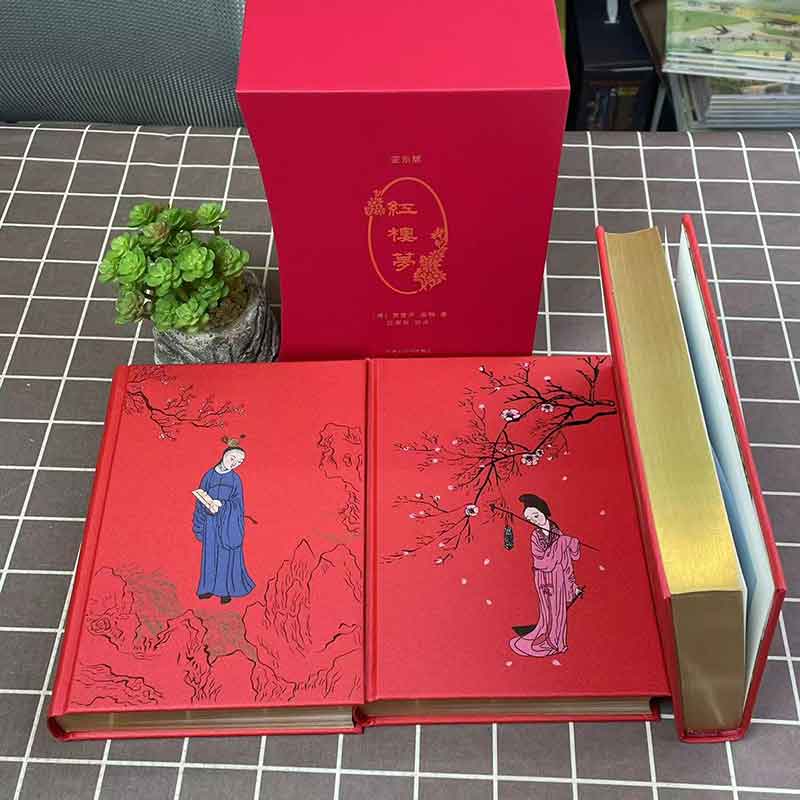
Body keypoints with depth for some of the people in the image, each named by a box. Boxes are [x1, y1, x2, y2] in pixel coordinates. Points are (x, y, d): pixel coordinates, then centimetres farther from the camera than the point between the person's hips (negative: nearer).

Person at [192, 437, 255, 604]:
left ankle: (227, 590, 15)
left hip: (229, 524, -2)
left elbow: (237, 504, -4)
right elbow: (201, 501, 5)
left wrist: (221, 505, -22)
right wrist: (199, 526, 3)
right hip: (211, 523, 2)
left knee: (227, 556, 3)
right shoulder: (209, 475, 1)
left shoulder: (235, 479, -2)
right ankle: (211, 587, 22)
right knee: (210, 555, 9)